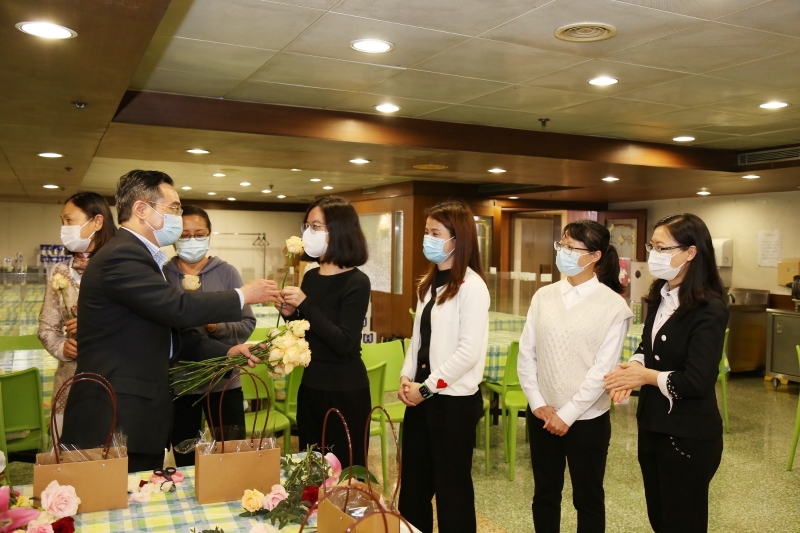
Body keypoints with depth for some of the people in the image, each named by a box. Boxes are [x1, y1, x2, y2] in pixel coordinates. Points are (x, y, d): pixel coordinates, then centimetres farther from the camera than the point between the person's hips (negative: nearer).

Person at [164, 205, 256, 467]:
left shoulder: (227, 272, -1)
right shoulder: (162, 274, 0)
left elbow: (248, 324, -3)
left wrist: (217, 327, -20)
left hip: (224, 381, 0)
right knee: (184, 463, 14)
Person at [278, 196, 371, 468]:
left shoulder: (356, 282, -15)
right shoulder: (311, 277, 5)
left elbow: (344, 343, -23)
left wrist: (305, 304, -23)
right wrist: (290, 314, -5)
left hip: (345, 391, -7)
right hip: (310, 385, 7)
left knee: (344, 470, 6)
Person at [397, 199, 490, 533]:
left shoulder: (471, 286, -15)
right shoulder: (428, 283, 10)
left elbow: (469, 351, -20)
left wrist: (427, 387, -14)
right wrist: (407, 377, 1)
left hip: (454, 400, -7)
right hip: (421, 396, 8)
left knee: (451, 487, 7)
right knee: (413, 482, 16)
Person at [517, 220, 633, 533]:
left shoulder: (613, 305, -10)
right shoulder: (543, 296, 1)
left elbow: (603, 369, -13)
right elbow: (526, 354, 1)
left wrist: (567, 414, -13)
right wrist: (538, 404, -6)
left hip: (586, 419, -3)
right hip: (542, 416, 4)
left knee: (588, 499, 13)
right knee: (544, 494, 17)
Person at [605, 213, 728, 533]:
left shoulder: (709, 311, -21)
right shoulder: (660, 297, 4)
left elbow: (696, 381, -25)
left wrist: (645, 376, -14)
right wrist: (635, 366, -7)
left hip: (689, 435, -8)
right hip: (652, 423, 8)